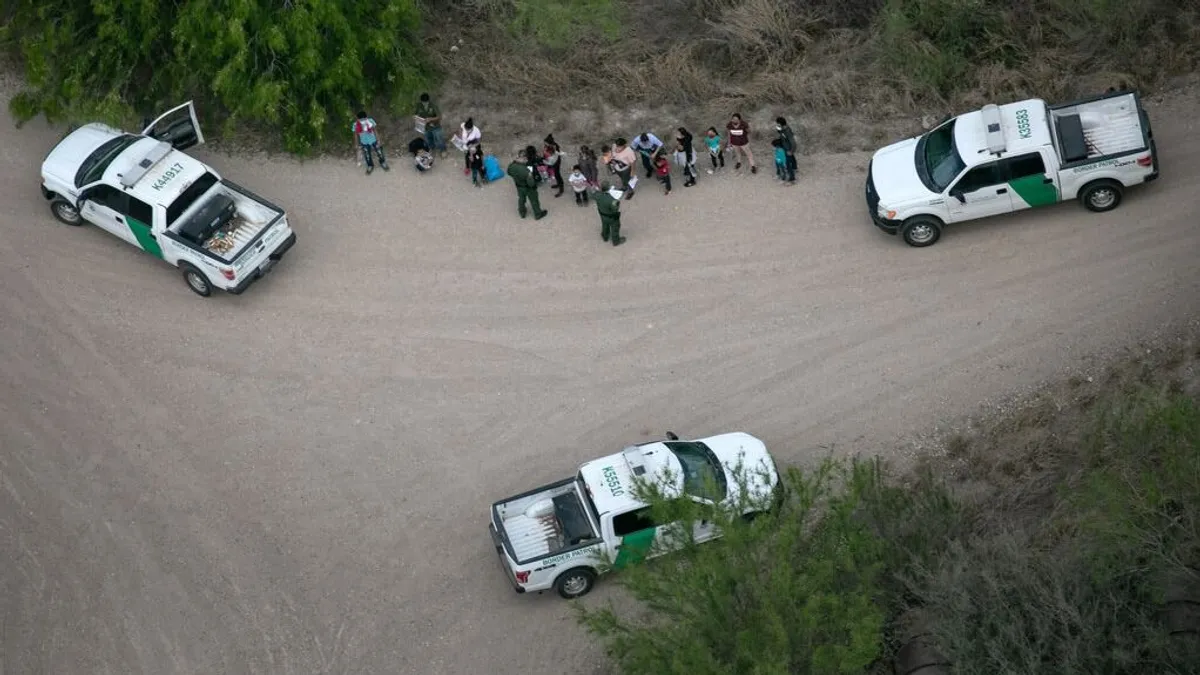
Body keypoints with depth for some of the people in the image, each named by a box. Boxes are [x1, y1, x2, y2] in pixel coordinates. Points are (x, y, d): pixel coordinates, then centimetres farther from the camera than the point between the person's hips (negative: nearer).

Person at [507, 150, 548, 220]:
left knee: (521, 199, 32)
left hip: (519, 187, 5)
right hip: (529, 188, -5)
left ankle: (522, 212, 56)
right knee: (534, 201, 22)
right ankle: (538, 214, 46)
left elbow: (510, 173, -1)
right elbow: (531, 183, -32)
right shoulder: (526, 171, -43)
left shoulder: (511, 166, -26)